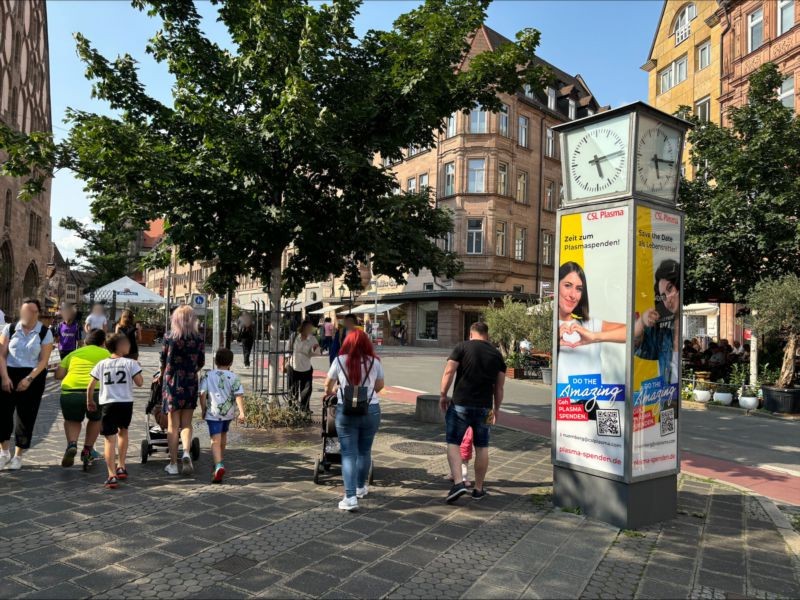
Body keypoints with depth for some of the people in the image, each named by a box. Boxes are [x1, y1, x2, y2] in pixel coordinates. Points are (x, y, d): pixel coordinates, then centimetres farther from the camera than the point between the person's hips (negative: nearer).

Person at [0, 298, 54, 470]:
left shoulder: (45, 333, -3)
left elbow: (43, 360, -6)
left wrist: (28, 379, -15)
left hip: (33, 376, -1)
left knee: (25, 417, 3)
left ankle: (18, 456, 17)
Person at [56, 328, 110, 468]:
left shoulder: (74, 353, 25)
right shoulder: (105, 353, 19)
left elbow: (58, 375, 18)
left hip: (70, 392, 2)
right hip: (96, 391, -1)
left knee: (72, 420, 28)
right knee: (96, 419, 29)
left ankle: (71, 444, 3)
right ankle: (87, 450, 31)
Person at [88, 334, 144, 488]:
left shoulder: (102, 364, 6)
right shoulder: (130, 363, -1)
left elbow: (90, 386, 7)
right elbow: (139, 383, -5)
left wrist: (90, 401, 22)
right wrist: (138, 371, 12)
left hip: (107, 404, 0)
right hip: (126, 403, 0)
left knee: (110, 439, -1)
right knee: (123, 431, 25)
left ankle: (112, 476, -11)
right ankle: (121, 467, 31)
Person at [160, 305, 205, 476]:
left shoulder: (169, 338, -5)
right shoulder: (198, 340, -3)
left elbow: (163, 360, 6)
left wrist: (163, 374, 27)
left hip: (172, 383, -1)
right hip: (190, 384, 1)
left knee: (173, 425, 8)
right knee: (186, 423, 13)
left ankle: (173, 463, 13)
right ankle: (186, 453, -11)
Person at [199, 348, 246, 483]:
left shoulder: (208, 376, 0)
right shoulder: (233, 377, -1)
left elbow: (202, 394, -7)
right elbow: (239, 395, -9)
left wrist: (203, 410, 4)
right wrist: (242, 412, -9)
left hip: (213, 413, -2)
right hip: (228, 412, 3)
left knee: (215, 441, -6)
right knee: (223, 435, 25)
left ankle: (219, 466, -27)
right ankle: (219, 460, 43)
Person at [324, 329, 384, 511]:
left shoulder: (339, 361, -3)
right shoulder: (375, 362, -1)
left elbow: (328, 385, 11)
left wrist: (329, 393, 34)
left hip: (345, 411, -1)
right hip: (371, 410, 2)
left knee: (348, 454, 2)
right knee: (365, 451, 17)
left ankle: (350, 497, -5)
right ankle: (361, 487, 34)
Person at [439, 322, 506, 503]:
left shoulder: (462, 347, 0)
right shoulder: (497, 354, 10)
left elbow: (449, 372, -10)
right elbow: (499, 386, 10)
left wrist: (443, 395, -1)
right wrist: (496, 408, 19)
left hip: (460, 404, -3)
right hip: (484, 407, 3)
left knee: (453, 443, 5)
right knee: (482, 447, 13)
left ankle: (458, 482, -9)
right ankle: (478, 489, 22)